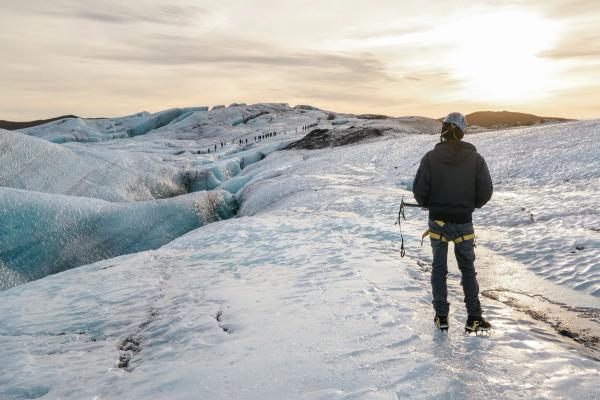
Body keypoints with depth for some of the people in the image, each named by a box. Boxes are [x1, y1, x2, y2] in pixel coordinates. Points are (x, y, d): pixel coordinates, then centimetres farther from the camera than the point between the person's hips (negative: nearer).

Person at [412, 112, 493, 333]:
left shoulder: (431, 157, -10)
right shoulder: (475, 158, -7)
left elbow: (419, 189, -11)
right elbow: (486, 191, -6)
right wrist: (471, 205, 14)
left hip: (437, 222, 0)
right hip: (463, 223, 0)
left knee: (439, 268, 13)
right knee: (468, 269, 14)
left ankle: (441, 317, 18)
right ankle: (474, 319, 15)